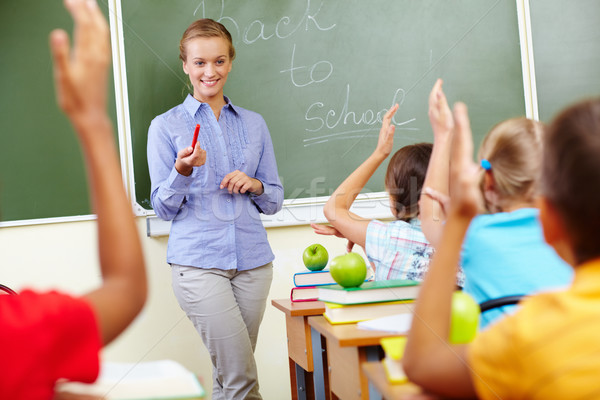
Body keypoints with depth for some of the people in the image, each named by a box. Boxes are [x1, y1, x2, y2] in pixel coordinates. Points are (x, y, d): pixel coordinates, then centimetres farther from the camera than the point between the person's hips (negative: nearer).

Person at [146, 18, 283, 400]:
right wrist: (183, 171, -18)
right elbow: (164, 208, 1)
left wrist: (254, 185, -6)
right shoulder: (166, 126, 3)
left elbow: (275, 200, 16)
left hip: (253, 259, 4)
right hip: (198, 262, -3)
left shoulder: (254, 124, 13)